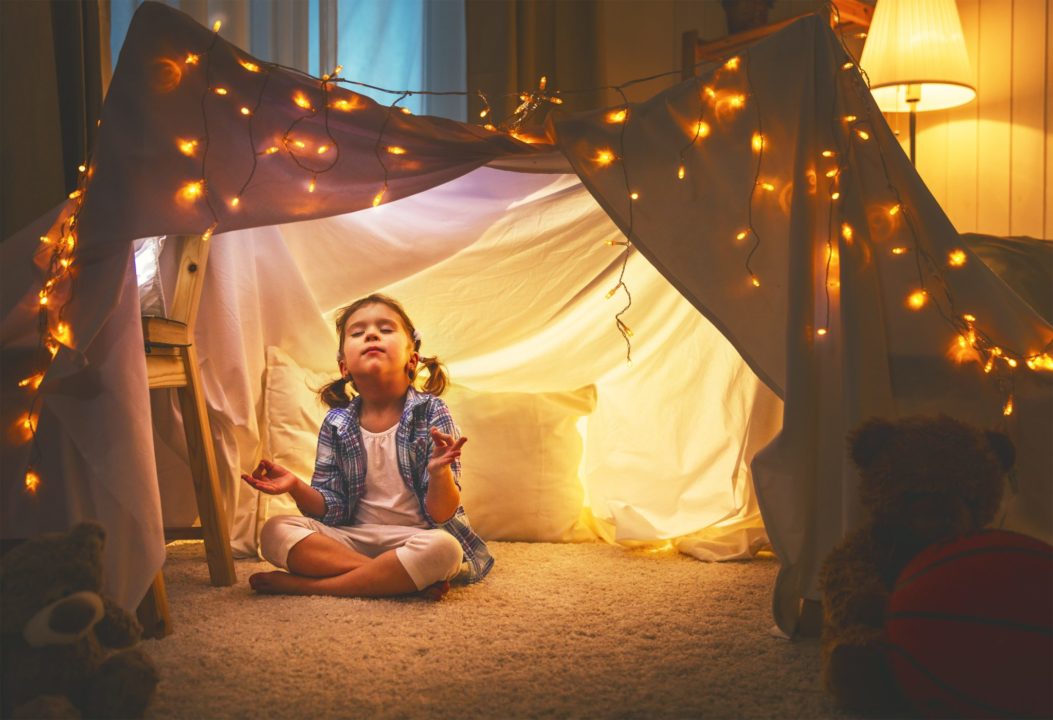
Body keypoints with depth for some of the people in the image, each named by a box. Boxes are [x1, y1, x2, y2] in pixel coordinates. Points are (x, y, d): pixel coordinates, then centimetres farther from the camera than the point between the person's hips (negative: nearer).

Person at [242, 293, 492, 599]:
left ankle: (304, 585, -24)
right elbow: (331, 510, 4)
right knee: (276, 531, -19)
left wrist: (440, 472, -33)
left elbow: (441, 515, -11)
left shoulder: (431, 413, -6)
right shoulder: (336, 425, 3)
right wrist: (297, 488, -16)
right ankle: (404, 579, -24)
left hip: (415, 537, -3)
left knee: (442, 549, -37)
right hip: (353, 537, 3)